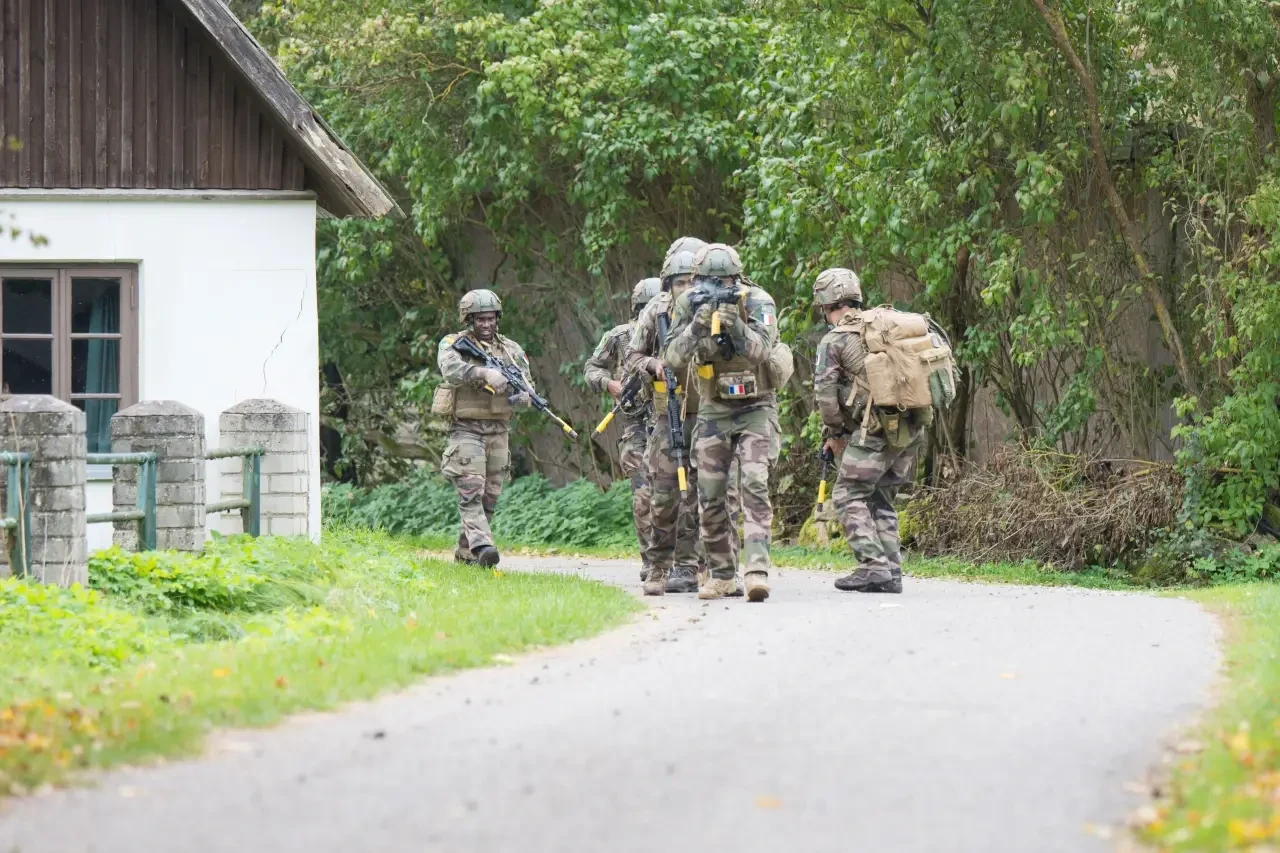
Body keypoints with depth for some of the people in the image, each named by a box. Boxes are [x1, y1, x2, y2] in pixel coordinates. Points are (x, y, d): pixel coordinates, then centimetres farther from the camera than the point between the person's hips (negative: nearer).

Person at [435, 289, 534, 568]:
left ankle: (465, 552, 15)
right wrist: (485, 372, -38)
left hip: (498, 431, 5)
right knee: (470, 492, -16)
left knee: (490, 496, 5)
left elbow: (528, 385, 11)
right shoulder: (453, 343, -1)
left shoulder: (511, 349, 12)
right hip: (466, 430, -5)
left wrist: (521, 396, -14)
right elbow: (451, 369, -22)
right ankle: (482, 545, -28)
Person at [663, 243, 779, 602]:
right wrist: (697, 326, -27)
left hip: (754, 408, -3)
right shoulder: (689, 305, -4)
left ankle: (757, 571, -27)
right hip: (713, 410, 3)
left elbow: (761, 350, -26)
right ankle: (721, 575, 14)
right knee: (710, 496, 3)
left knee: (755, 486, -19)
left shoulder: (757, 302, -13)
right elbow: (673, 358, -12)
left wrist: (735, 325, -41)